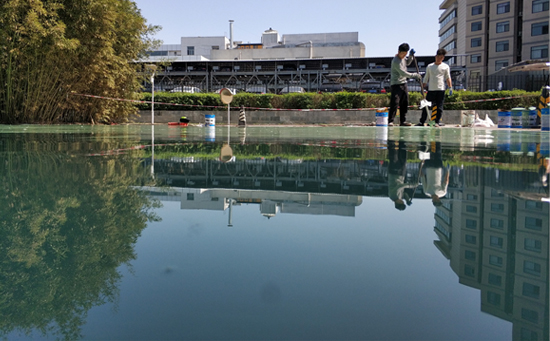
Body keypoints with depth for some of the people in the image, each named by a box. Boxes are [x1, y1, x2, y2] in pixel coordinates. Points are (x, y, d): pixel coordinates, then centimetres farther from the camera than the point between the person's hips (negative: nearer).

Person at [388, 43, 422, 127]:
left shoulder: (403, 57, 8)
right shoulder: (395, 61, -19)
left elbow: (407, 63, 30)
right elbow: (403, 73, -20)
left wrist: (411, 55, 12)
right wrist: (415, 75, -13)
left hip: (403, 83, 9)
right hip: (396, 84, -9)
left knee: (405, 103, 7)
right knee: (395, 103, -15)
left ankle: (403, 121, 11)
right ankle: (390, 121, -13)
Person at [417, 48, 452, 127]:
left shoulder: (445, 67, 7)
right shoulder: (429, 66, 13)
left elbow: (448, 78, 4)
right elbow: (426, 78, 16)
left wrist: (450, 87, -6)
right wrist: (423, 87, 10)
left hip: (441, 89, -2)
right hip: (431, 89, 2)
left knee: (439, 106, 0)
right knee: (426, 106, -1)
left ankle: (437, 122, 7)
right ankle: (422, 121, 2)